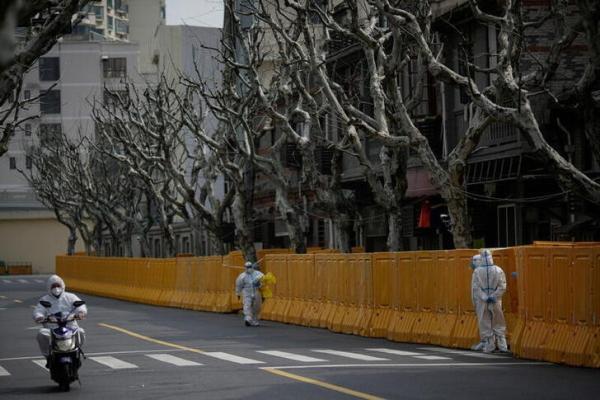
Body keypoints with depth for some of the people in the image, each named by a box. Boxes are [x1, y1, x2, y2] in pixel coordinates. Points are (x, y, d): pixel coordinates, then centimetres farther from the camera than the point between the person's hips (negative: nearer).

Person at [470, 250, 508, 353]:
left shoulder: (477, 272, -6)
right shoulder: (498, 270, -3)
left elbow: (475, 288, -9)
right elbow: (502, 287, -7)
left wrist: (484, 297, -10)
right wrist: (493, 296, -9)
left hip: (482, 302, -1)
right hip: (495, 302, 1)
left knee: (485, 325, 7)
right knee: (498, 324, 9)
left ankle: (488, 346, 10)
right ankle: (502, 346, 8)